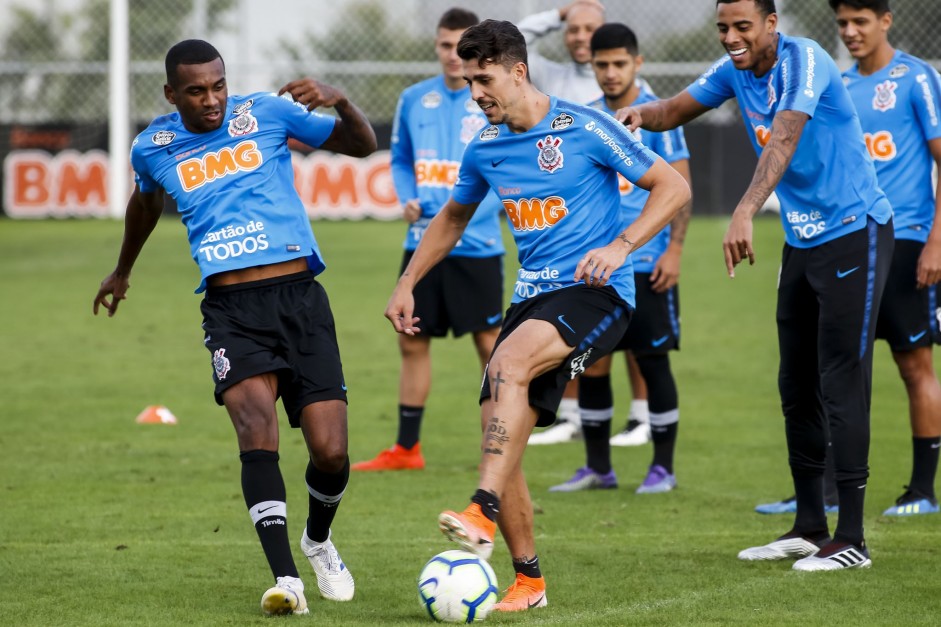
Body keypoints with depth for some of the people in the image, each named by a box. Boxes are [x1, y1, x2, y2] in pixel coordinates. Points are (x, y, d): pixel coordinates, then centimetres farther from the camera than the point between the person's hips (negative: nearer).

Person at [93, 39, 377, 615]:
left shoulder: (267, 112, 4)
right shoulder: (153, 148, 9)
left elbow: (362, 145, 10)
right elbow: (146, 203, 33)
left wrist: (340, 102, -10)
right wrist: (123, 271, 47)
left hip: (299, 298, 0)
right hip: (230, 309, 0)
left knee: (330, 452, -6)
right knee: (257, 429, -25)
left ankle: (319, 540, 27)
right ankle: (286, 579, -29)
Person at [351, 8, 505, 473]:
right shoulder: (414, 100, 6)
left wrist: (465, 216, -18)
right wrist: (407, 199, -2)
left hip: (476, 247, -4)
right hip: (422, 244, 4)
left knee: (490, 345, -1)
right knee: (412, 342, 9)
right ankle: (406, 449, 18)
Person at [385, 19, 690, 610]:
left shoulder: (584, 128, -9)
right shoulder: (485, 148, 10)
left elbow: (673, 187, -6)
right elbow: (452, 218, 29)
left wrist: (621, 246, -19)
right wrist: (407, 283, 21)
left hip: (595, 294, -7)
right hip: (533, 296, 7)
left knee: (508, 361, -34)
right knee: (498, 436, -5)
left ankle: (485, 514, -41)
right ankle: (528, 580, 9)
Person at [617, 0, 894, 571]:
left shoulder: (805, 62, -21)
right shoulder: (735, 72, 3)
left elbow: (783, 141, -35)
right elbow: (677, 110, 9)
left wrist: (745, 214, -48)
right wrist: (643, 113, -17)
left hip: (854, 235, -8)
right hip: (802, 242, 8)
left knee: (842, 384, -10)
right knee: (797, 386, 11)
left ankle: (852, 540, -8)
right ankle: (810, 528, 20)